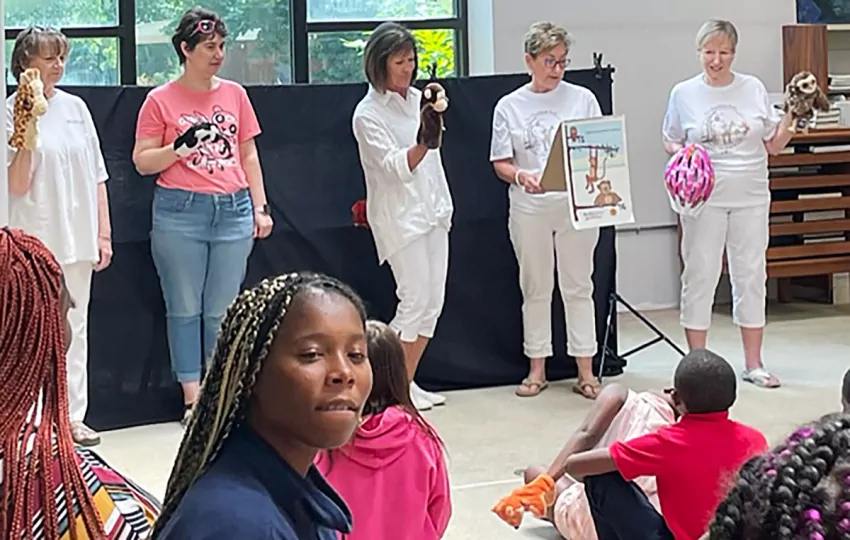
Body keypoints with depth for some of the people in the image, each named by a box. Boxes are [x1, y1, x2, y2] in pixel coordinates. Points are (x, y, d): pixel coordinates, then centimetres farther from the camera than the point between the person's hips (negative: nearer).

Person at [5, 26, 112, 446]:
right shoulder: (12, 111, -5)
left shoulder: (75, 107, 9)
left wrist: (103, 233, 8)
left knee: (75, 331, 10)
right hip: (36, 241, -5)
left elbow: (96, 175, 12)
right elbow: (17, 186, -10)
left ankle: (73, 417, 17)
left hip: (78, 239, 5)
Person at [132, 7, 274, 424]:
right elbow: (142, 162, 2)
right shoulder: (160, 100, 2)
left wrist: (260, 208, 11)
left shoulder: (235, 94, 11)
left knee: (223, 311, 5)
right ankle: (192, 397, 9)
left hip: (233, 210, 3)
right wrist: (180, 148, -15)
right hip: (180, 212, -2)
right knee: (185, 309, 2)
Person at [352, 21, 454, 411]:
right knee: (415, 300, -12)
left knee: (433, 302, 5)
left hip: (432, 214, 7)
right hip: (399, 217, -7)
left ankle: (407, 383, 13)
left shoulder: (418, 98, 11)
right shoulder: (367, 114, -10)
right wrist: (423, 141, -36)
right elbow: (397, 167, -19)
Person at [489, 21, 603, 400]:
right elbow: (501, 163, 3)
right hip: (530, 208, 1)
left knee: (579, 286, 4)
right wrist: (520, 176, -18)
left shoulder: (582, 99, 2)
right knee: (535, 288, 9)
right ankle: (537, 369, 18)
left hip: (576, 204, 0)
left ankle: (585, 371, 11)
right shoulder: (509, 106, 3)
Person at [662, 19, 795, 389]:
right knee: (699, 276, 1)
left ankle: (754, 365, 16)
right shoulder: (684, 94, 1)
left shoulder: (754, 89, 4)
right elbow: (670, 142, 9)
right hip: (703, 199, -1)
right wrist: (682, 154, -12)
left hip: (751, 197, 2)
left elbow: (774, 145, 8)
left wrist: (790, 118, -8)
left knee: (751, 275, 7)